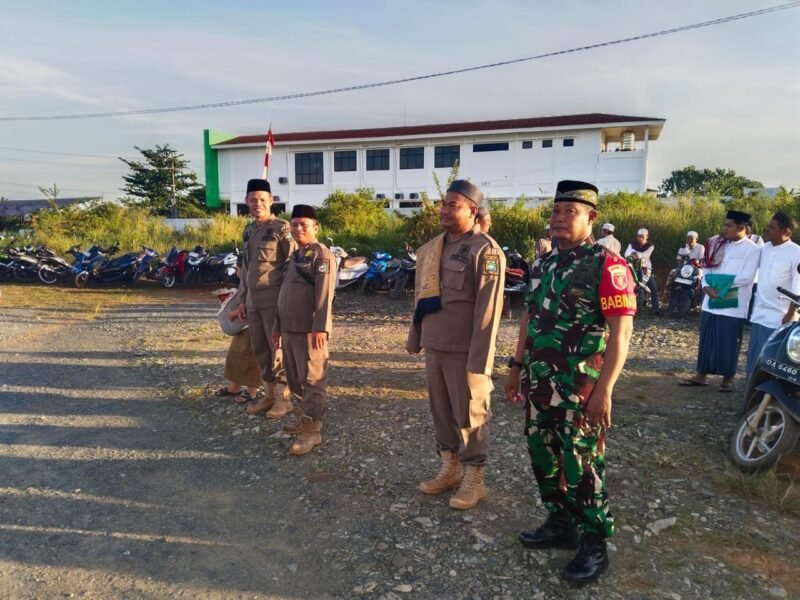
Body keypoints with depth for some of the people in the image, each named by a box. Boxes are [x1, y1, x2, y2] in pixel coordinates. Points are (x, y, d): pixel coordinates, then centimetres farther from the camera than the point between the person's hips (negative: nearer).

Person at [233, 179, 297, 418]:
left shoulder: (281, 228, -8)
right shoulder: (248, 230, 15)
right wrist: (242, 300, 17)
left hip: (274, 299, -7)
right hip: (253, 300, 7)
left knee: (278, 349, -1)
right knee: (260, 349, 12)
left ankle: (284, 398, 9)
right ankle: (269, 394, 24)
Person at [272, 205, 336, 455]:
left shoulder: (322, 255, -8)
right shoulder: (295, 255, 20)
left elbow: (325, 294, -17)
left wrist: (320, 327, -24)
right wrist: (278, 325, 21)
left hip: (310, 329, -9)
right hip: (290, 329, 9)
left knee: (312, 380, -4)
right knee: (295, 379, 17)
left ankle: (312, 430, 2)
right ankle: (306, 419, 30)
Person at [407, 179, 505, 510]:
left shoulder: (484, 250, -13)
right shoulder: (431, 247, 11)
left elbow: (487, 310, -17)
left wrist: (479, 361, -19)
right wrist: (415, 337, 18)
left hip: (463, 351, -7)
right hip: (434, 346, 7)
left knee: (470, 415, 5)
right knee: (441, 411, 17)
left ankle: (473, 479, 22)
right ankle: (450, 469, 34)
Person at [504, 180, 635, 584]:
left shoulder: (607, 266, -12)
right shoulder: (543, 264, 11)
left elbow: (621, 332, -16)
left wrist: (604, 389, -20)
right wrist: (517, 366, 16)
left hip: (580, 386, -7)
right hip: (539, 382, 7)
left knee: (581, 464, 2)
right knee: (542, 455, 16)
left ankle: (594, 545, 21)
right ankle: (560, 525, 35)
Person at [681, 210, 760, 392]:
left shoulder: (751, 249, -5)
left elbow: (747, 277, -14)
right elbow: (708, 268, 9)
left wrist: (722, 283, -14)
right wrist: (707, 286, -9)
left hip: (733, 305, -5)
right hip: (711, 302, 5)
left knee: (728, 343, 2)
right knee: (707, 339, 10)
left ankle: (728, 377, 15)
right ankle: (701, 374, 19)